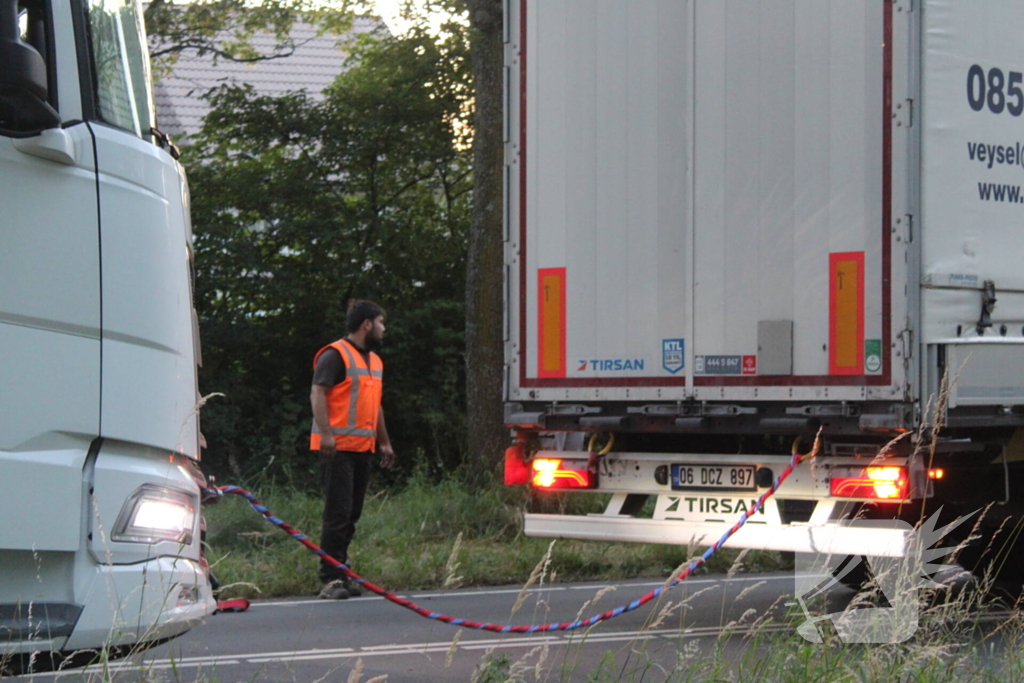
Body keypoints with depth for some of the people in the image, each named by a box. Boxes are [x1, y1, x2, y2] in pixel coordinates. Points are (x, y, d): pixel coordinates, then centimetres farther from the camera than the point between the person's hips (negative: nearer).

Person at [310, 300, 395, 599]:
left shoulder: (374, 361, 22)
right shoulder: (335, 355, -7)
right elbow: (318, 393, -15)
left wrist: (384, 442, 27)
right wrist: (325, 433, -24)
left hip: (363, 448, 9)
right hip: (338, 447, -9)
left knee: (351, 514, 9)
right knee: (338, 512, -11)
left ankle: (341, 573, 15)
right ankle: (330, 579, -11)